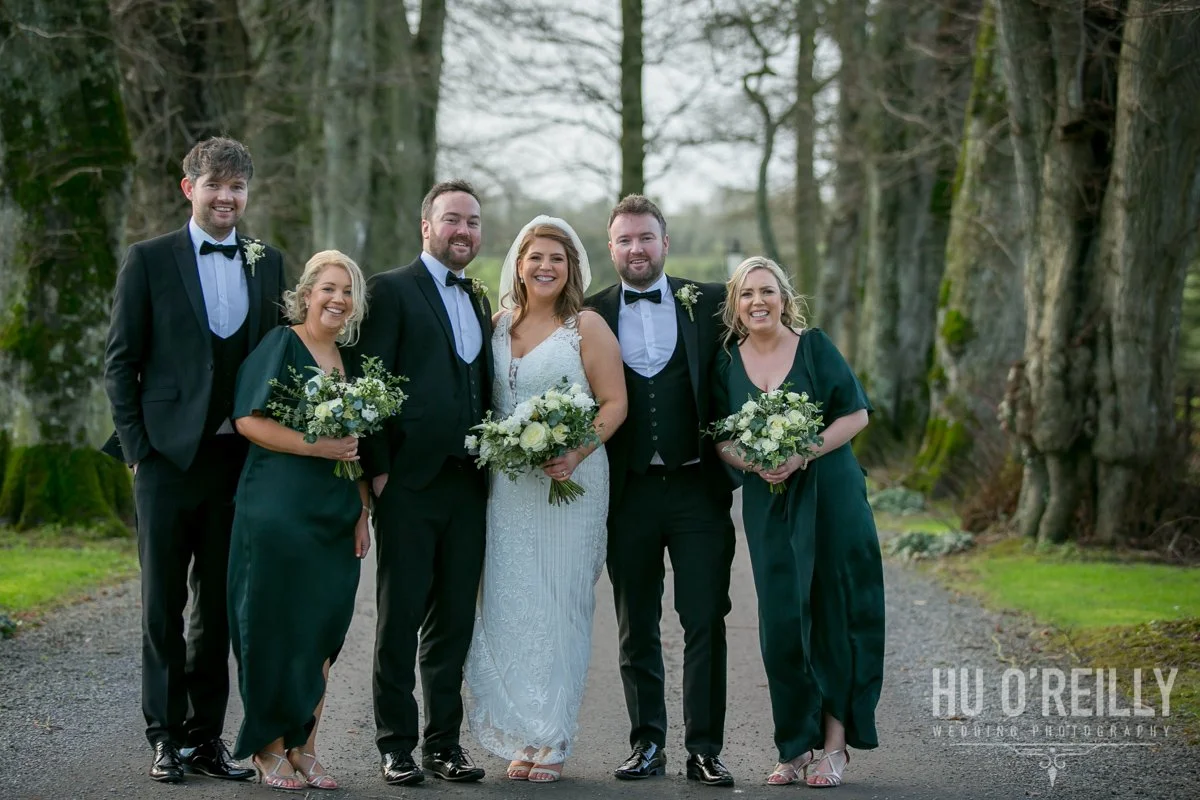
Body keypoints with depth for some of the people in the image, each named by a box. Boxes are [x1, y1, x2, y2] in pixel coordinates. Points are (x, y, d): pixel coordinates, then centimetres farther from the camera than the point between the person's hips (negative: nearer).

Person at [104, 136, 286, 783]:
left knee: (220, 604, 10)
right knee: (163, 604, 4)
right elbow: (120, 361, 0)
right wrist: (137, 447, -6)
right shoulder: (149, 260, 0)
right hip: (169, 456, -3)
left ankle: (206, 735, 19)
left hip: (240, 457, 3)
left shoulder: (268, 262, 9)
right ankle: (167, 736, 13)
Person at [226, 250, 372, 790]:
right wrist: (317, 446, -18)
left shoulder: (350, 360, 15)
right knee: (274, 628, -2)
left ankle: (303, 747, 14)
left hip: (336, 517, 6)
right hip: (278, 511, -6)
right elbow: (248, 420, -12)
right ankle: (269, 749, 7)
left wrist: (362, 513, 11)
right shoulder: (281, 345, -4)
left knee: (321, 632, 6)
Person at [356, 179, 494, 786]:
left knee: (455, 619, 9)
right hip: (409, 482, -6)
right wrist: (377, 469, -12)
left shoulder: (479, 302, 17)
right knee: (400, 617, 1)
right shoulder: (391, 291, -2)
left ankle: (444, 741, 17)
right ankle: (396, 746, 8)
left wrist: (491, 465, 9)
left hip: (468, 484, 6)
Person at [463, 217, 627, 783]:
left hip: (570, 482, -4)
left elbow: (614, 403, -6)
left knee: (559, 606, 0)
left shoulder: (587, 327, -2)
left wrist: (575, 454, -19)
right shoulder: (498, 326, 11)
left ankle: (553, 741, 8)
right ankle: (522, 736, 11)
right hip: (507, 486, 4)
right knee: (510, 605, 2)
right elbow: (484, 403, 16)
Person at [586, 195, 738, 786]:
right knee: (636, 628, 9)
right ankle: (647, 745, 19)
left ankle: (705, 750, 7)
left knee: (705, 622, 0)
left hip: (698, 487, -1)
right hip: (628, 492, 1)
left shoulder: (709, 303, 4)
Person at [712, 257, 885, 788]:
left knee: (834, 614, -1)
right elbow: (720, 440, 8)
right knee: (781, 620, 0)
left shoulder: (814, 346, -2)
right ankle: (795, 747, 10)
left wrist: (803, 455, -16)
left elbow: (856, 414, -4)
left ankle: (835, 744, 6)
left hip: (830, 495, -2)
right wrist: (753, 463, -13)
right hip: (767, 503, 2)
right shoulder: (728, 362, 6)